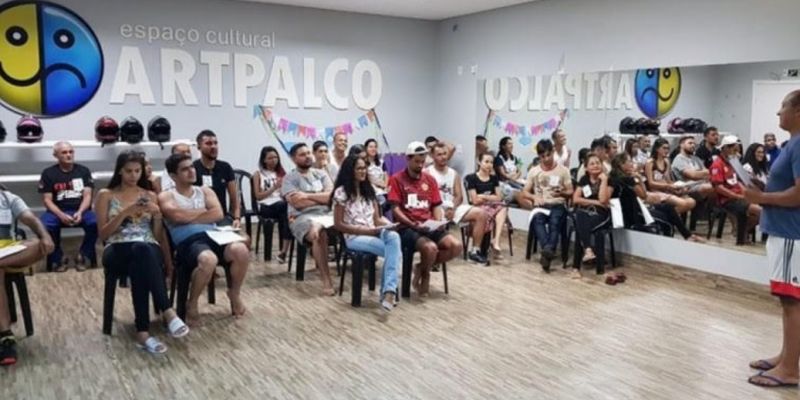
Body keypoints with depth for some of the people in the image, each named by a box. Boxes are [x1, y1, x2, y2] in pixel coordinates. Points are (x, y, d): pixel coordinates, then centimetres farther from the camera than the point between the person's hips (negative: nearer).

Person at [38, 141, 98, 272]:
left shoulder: (83, 171, 8)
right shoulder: (48, 173, 6)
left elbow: (87, 196, 1)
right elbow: (47, 200, 0)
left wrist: (80, 212, -19)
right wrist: (61, 215, -18)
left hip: (81, 210, 0)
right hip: (58, 211, 0)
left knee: (95, 223, -32)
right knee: (45, 226, -33)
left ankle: (83, 256, -9)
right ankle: (58, 258, -7)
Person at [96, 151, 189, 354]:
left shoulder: (150, 195, 19)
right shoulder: (106, 195, 14)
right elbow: (103, 234, 4)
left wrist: (157, 215, -3)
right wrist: (125, 213, -9)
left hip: (149, 249, 2)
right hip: (117, 251, -2)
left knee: (139, 265, -40)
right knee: (141, 251, -41)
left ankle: (143, 332, -45)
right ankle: (168, 311, -48)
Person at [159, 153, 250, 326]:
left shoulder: (205, 191, 23)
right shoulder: (166, 196, 12)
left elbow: (218, 214, 5)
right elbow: (177, 216, -10)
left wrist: (189, 216, 0)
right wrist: (204, 211, 4)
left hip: (213, 236, 4)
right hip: (188, 242, -4)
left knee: (241, 250, -29)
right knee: (209, 259, -40)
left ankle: (234, 293, 1)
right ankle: (191, 304, -12)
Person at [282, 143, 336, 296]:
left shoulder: (321, 174, 19)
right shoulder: (289, 179, 6)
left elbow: (332, 195, 4)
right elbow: (298, 203, -9)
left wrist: (307, 195, -5)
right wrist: (322, 198, 0)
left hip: (327, 214, 4)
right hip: (303, 217, -4)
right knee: (319, 234, -38)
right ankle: (326, 280, -31)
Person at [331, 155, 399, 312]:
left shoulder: (369, 190, 14)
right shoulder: (341, 192, -5)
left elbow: (376, 219, 12)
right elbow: (338, 225, -8)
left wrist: (388, 226, -11)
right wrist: (367, 231, -14)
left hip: (374, 234, 5)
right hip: (354, 237, -5)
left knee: (393, 236, -31)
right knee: (394, 250, -29)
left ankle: (388, 291, -29)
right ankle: (389, 290, -19)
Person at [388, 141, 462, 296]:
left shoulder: (430, 179, 14)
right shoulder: (396, 179, -3)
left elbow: (436, 206, 14)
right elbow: (395, 209, -8)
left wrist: (439, 222, -6)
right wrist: (413, 224, -20)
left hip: (429, 227, 6)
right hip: (407, 228, -5)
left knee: (456, 246, -17)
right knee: (430, 247, -33)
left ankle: (422, 267, 3)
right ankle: (425, 274, 1)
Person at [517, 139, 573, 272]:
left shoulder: (563, 170, 9)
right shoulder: (534, 171, 14)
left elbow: (570, 192, 7)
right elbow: (524, 192, 11)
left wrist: (562, 193, -16)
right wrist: (535, 197, -10)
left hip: (558, 205, -1)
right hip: (540, 205, 1)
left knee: (555, 222, -36)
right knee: (537, 219, -36)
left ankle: (547, 251, -56)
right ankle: (548, 251, -54)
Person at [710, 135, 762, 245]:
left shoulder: (731, 163, 18)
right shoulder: (718, 164, -12)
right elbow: (718, 187, -19)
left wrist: (744, 192, 4)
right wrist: (738, 196, -17)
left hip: (737, 198, 9)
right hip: (727, 200, -9)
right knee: (758, 211, -20)